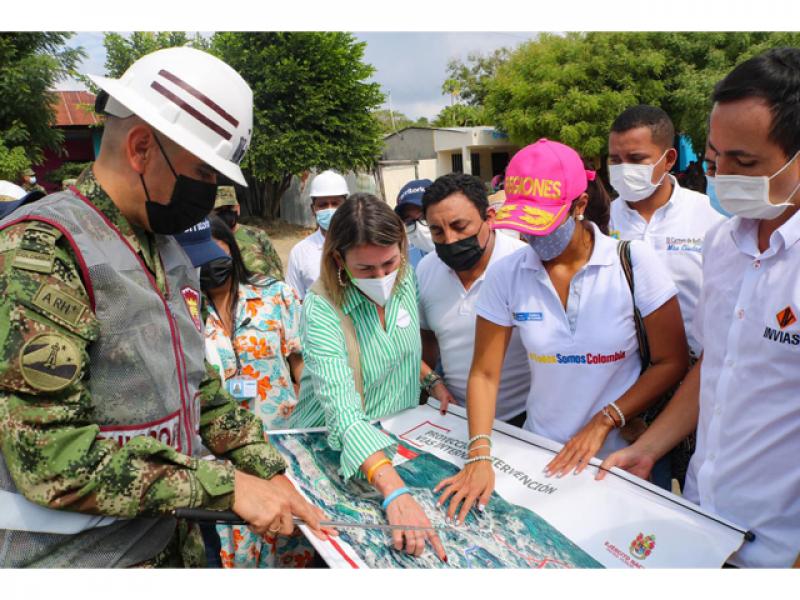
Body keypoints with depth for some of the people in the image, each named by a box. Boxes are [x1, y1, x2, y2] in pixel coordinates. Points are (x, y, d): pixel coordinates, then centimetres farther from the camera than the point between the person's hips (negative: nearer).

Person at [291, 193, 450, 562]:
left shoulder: (405, 279, -9)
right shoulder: (322, 308, -27)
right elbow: (342, 408, -39)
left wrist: (432, 381, -4)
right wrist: (395, 492, -48)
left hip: (398, 435, 5)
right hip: (336, 450, -5)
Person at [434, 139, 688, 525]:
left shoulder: (633, 261, -13)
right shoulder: (506, 274, -9)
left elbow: (671, 362, -9)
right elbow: (484, 373, -7)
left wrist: (604, 422, -14)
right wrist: (479, 457, -16)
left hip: (624, 451, -1)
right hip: (543, 455, 2)